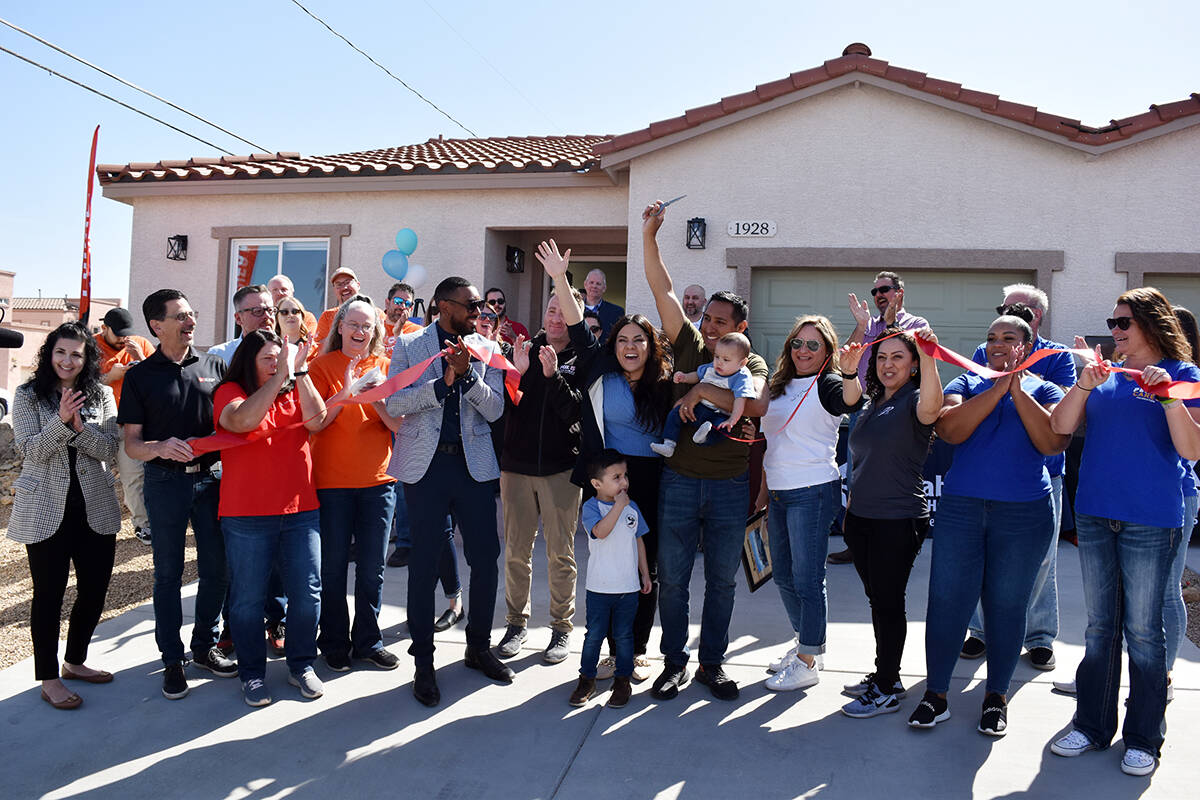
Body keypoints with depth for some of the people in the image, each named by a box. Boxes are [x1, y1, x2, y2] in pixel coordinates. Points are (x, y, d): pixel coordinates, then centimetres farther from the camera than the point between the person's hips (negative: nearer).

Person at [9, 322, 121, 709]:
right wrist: (62, 421, -28)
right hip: (45, 510, -3)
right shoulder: (28, 396, -3)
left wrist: (80, 427, -22)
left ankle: (75, 661, 31)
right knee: (49, 592, 5)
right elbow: (29, 449, -12)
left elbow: (110, 449, -4)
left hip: (95, 508, 3)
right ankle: (49, 677, 18)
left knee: (95, 587, 10)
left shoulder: (101, 395, 3)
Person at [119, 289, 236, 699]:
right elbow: (131, 442, -4)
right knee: (168, 573, 7)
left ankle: (205, 646, 27)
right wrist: (160, 447, -24)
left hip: (211, 478, 2)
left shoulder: (214, 366, 6)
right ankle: (172, 661, 19)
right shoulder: (141, 375, 0)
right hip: (166, 482, -2)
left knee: (217, 568, 8)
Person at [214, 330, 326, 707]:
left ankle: (301, 665, 24)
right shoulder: (230, 392, -1)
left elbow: (316, 419, -8)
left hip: (300, 510, 4)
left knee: (307, 593, 5)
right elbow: (243, 420, -22)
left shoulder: (294, 391, 10)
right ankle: (252, 674, 22)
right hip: (247, 516, -3)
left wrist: (299, 371, -13)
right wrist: (279, 377, -25)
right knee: (248, 599, 6)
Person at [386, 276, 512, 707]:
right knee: (424, 562, 3)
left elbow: (494, 409, 0)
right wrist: (443, 381, -17)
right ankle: (423, 661, 17)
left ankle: (479, 646, 26)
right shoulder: (408, 345, 2)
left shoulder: (486, 349, 9)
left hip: (474, 464, 3)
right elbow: (394, 403, -8)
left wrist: (467, 372, -14)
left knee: (486, 558, 5)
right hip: (426, 464, -2)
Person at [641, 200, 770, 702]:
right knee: (672, 577, 5)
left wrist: (704, 392, -20)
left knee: (722, 580, 9)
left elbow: (757, 404, -19)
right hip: (679, 480, 1)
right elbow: (663, 292, 0)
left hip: (729, 485, 0)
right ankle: (674, 661, 20)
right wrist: (648, 235, -6)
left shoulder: (751, 364, 3)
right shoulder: (690, 348, 6)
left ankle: (711, 663, 24)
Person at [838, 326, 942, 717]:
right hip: (861, 516, 8)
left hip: (898, 520, -8)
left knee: (888, 603, 0)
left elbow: (931, 409, -37)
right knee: (877, 600, 15)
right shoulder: (873, 403, 13)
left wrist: (929, 358, -47)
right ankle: (884, 677, 29)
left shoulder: (914, 400, -9)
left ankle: (887, 691, 11)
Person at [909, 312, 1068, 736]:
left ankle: (996, 697, 23)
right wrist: (999, 387, -11)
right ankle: (935, 694, 13)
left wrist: (1018, 390, -12)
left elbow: (1054, 443, -10)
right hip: (961, 508, 1)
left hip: (1024, 514, 0)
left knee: (1006, 606, 7)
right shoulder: (966, 383, 10)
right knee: (947, 600, 0)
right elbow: (951, 430, -9)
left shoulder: (1044, 390, 8)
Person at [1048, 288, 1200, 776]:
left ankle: (1143, 739, 18)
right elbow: (1061, 426, -2)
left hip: (1150, 520, -4)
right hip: (1094, 515, 4)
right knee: (1100, 626, 13)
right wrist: (1084, 384, -17)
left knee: (1142, 630, 4)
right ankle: (1092, 726, 24)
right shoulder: (1103, 373, 9)